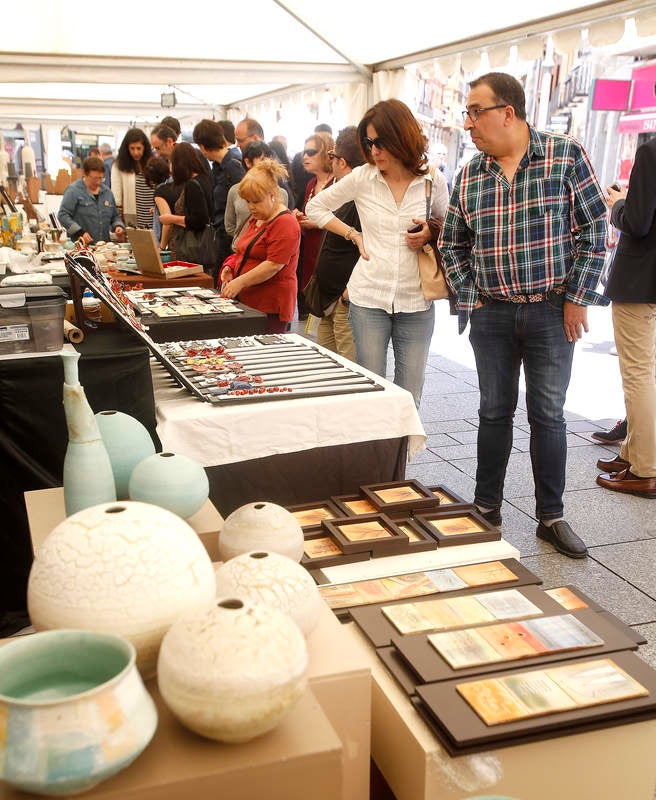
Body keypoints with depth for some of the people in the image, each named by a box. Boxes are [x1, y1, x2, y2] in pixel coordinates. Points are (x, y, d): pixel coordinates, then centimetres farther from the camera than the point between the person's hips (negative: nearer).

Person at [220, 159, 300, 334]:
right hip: (249, 302, 9)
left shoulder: (285, 223, -12)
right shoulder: (256, 219, 20)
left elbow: (273, 265, -19)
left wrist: (240, 282, -20)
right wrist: (232, 268, 9)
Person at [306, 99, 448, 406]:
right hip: (369, 299, 0)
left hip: (416, 302, 0)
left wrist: (431, 234, -6)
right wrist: (354, 235, 3)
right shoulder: (362, 178, 0)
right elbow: (316, 207, 13)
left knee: (409, 398, 6)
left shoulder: (433, 181, 1)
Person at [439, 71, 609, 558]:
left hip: (553, 312, -2)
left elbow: (594, 227, -5)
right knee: (495, 411, 10)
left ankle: (551, 517, 18)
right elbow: (452, 244, 13)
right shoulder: (468, 178, 3)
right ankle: (487, 507, 25)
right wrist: (468, 297, 2)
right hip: (491, 315, 3)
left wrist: (577, 298, -8)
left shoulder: (566, 155, -5)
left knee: (548, 414, 5)